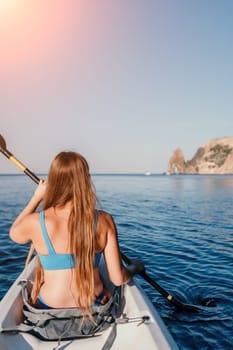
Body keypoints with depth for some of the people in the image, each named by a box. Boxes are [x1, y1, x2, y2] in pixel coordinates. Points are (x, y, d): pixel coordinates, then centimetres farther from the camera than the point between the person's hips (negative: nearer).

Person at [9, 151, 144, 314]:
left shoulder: (35, 222, -20)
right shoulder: (104, 221, -19)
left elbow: (14, 233, 6)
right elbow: (118, 279, -15)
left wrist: (37, 197, 11)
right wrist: (135, 268, 7)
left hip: (49, 308, 0)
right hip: (94, 305, 1)